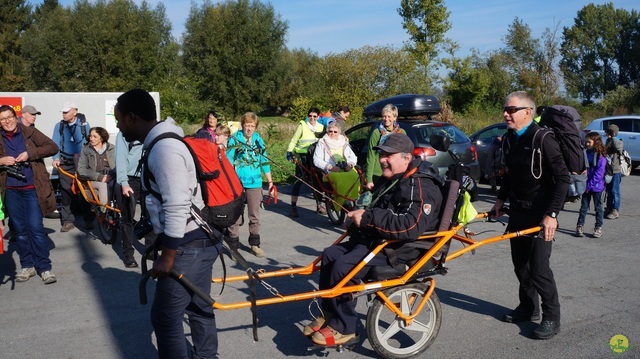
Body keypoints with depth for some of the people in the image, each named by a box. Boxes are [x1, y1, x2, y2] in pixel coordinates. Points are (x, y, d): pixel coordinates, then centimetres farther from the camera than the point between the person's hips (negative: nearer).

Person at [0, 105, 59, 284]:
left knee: (35, 228, -6)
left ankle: (44, 268, 2)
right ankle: (27, 266, 21)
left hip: (32, 189, -3)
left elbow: (52, 147, -4)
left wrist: (30, 153, -15)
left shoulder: (29, 133, 0)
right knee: (20, 229, 10)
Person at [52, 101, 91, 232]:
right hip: (65, 164, 1)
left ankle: (89, 219, 16)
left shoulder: (84, 125, 1)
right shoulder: (59, 126, 3)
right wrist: (56, 158, -18)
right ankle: (68, 221, 8)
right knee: (66, 192, -2)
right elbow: (55, 143, -3)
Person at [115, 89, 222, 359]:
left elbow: (177, 208, -25)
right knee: (198, 307, 19)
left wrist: (167, 256, -18)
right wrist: (160, 238, 26)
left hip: (188, 244, -10)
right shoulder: (164, 142, 12)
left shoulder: (164, 148, -21)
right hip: (200, 238, 10)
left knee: (165, 316, 1)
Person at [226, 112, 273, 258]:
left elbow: (264, 161, 12)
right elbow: (228, 161, -4)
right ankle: (234, 245, 12)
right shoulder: (234, 139, -4)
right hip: (237, 182, -3)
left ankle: (255, 244, 23)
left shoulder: (259, 140, 7)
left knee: (255, 216, 10)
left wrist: (270, 181, 13)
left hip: (254, 182, 3)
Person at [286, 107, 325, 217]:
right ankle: (293, 207, -4)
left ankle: (319, 205, 19)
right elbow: (294, 140, -2)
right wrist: (289, 152, -11)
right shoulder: (302, 125, -4)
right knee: (298, 181, -6)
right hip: (302, 157, -4)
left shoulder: (321, 127, 9)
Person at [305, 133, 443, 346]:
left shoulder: (421, 188, -18)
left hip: (399, 249, -11)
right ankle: (328, 314, 12)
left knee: (343, 266, -24)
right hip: (376, 239, 11)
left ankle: (343, 329, -9)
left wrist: (368, 218, -27)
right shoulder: (390, 180, 14)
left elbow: (410, 227, -33)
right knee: (330, 255, 3)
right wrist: (360, 217, 8)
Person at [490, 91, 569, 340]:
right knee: (520, 263, 14)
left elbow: (562, 178, -18)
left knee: (538, 268, -6)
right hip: (518, 212, 8)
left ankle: (552, 317, 11)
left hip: (540, 214, -7)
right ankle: (528, 308, 30)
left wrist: (552, 214, -23)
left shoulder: (543, 139, -17)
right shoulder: (509, 139, 6)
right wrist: (501, 199, 14)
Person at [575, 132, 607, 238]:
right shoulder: (586, 153, 6)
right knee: (584, 206, 8)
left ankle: (598, 228, 16)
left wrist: (590, 185, -16)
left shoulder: (601, 156, -11)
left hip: (596, 186, -4)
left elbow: (599, 173, -14)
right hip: (586, 185, 4)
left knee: (598, 207, 8)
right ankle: (580, 226, 11)